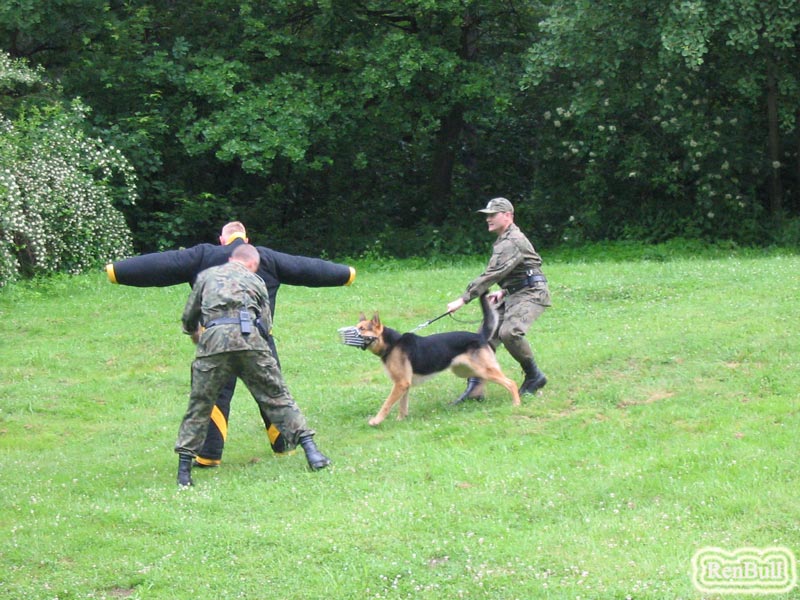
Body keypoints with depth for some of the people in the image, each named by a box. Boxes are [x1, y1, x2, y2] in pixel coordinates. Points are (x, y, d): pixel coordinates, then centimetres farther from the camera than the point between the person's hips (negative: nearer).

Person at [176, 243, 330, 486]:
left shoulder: (206, 276, 27)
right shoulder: (255, 281, 26)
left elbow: (188, 320, 29)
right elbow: (266, 323, 20)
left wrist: (197, 337, 48)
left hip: (213, 338, 0)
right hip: (250, 338, 0)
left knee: (199, 405, 9)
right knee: (277, 397, 9)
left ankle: (184, 468, 7)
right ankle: (311, 450, 6)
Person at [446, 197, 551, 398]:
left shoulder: (511, 242, -18)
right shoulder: (504, 240, 17)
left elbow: (491, 275, -25)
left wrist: (463, 299, -26)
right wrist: (503, 291, 13)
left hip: (531, 293, -11)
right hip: (513, 295, 11)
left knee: (509, 332, -29)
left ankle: (534, 376, -10)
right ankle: (475, 387, -2)